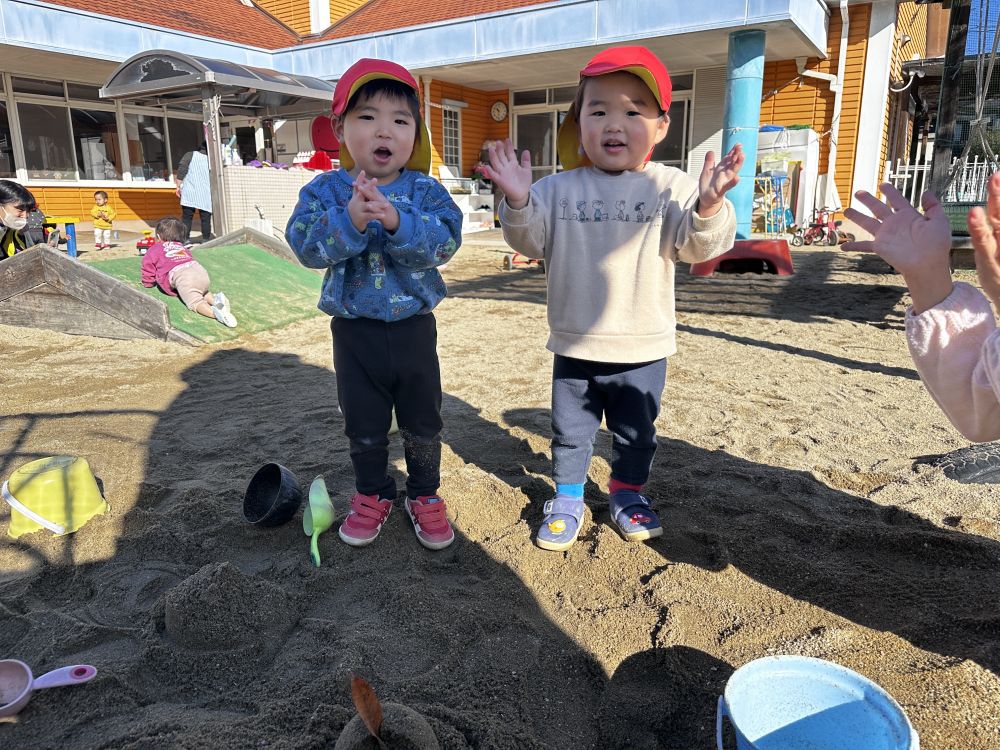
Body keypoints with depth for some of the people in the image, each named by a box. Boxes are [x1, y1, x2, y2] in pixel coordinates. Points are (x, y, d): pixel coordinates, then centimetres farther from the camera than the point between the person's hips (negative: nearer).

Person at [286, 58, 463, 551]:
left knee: (422, 422, 13)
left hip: (413, 326, 0)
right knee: (363, 424, 16)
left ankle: (425, 495, 34)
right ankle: (372, 494, 37)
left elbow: (445, 241, -20)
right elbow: (305, 245, -17)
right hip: (354, 330, 1)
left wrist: (396, 221, -35)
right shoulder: (325, 190, -5)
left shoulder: (426, 191, -6)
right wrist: (349, 219, -33)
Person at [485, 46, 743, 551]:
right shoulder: (559, 188, -2)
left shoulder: (670, 188, -6)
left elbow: (700, 246, -13)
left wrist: (708, 206, -34)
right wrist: (518, 204, -24)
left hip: (643, 350, 0)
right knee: (570, 431, 16)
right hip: (575, 347, 1)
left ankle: (628, 492, 42)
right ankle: (568, 496, 35)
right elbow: (531, 241, -5)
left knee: (636, 434, 19)